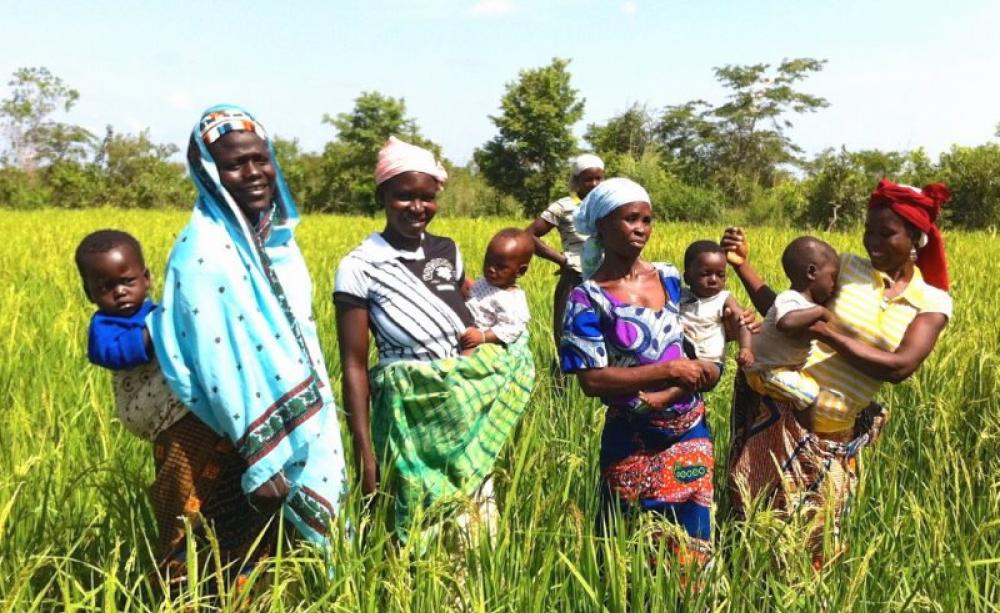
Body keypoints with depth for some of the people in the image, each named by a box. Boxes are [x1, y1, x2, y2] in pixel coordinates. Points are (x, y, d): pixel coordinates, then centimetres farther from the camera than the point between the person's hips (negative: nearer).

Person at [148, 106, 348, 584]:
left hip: (294, 427, 8)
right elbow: (219, 366, -23)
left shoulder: (275, 234, 6)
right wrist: (257, 460, -22)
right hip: (227, 444, -8)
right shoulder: (205, 252, -19)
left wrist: (319, 426, 16)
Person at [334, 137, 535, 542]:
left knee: (477, 524, 11)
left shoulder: (448, 250, 4)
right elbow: (354, 367, -10)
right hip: (411, 417, -4)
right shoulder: (359, 267, -10)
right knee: (425, 530, 3)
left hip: (471, 408, 5)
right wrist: (365, 454, -12)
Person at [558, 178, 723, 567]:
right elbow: (592, 381, -17)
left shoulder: (670, 278, 4)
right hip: (633, 442, -4)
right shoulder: (588, 299, -11)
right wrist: (668, 370, -19)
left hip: (691, 431, 4)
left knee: (691, 539, 8)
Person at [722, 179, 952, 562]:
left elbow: (901, 367, -16)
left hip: (835, 431, 1)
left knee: (816, 526, 14)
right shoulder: (846, 267, 0)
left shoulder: (934, 302, -1)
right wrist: (743, 263, -9)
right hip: (779, 401, -1)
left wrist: (825, 333, -22)